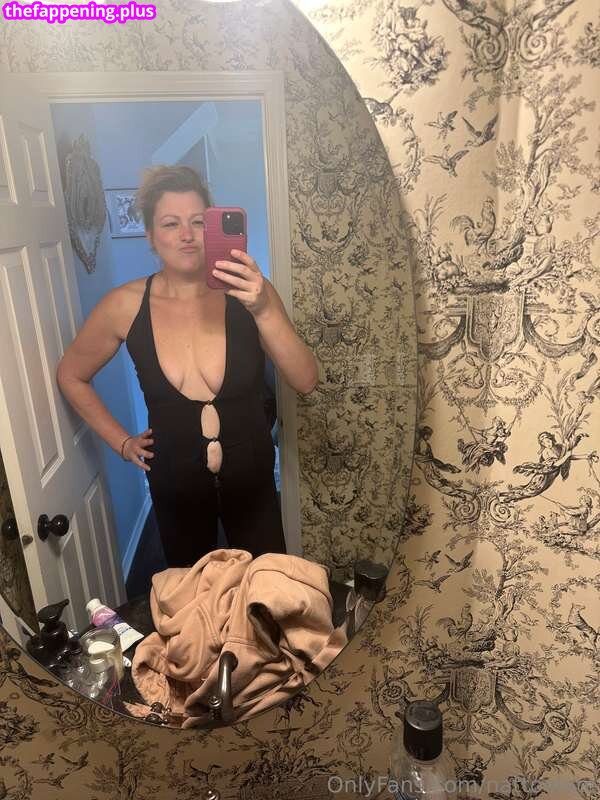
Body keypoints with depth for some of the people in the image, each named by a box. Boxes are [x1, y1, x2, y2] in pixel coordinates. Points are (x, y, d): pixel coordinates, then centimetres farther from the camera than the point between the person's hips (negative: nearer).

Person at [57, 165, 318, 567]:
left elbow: (306, 381, -24)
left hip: (251, 476, -1)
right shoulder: (125, 306, -12)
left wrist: (264, 309, -38)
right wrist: (121, 441, 0)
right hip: (175, 484, 1)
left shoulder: (248, 292, -16)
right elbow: (71, 376, 4)